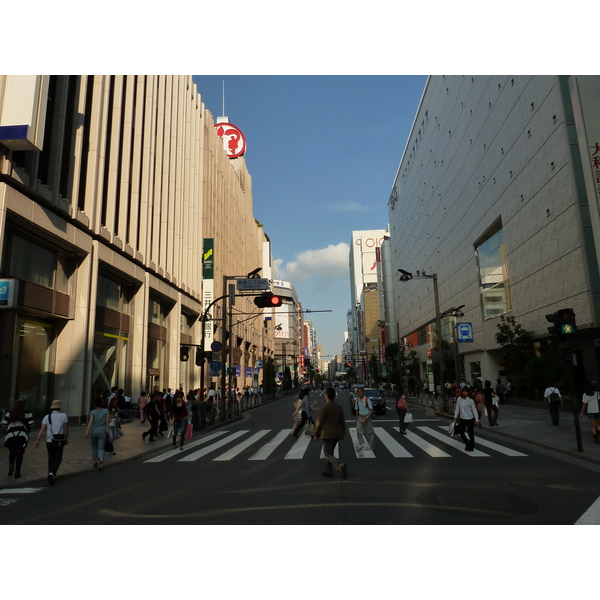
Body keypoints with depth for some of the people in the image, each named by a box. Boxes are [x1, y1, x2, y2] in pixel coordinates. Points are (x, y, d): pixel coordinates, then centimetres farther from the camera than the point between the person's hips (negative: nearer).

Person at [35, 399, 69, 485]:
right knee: (58, 459, 6)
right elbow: (66, 429, -5)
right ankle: (52, 473, -17)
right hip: (59, 441, -2)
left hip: (49, 441, 2)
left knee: (51, 458, 17)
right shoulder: (64, 416, -4)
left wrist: (38, 439, -11)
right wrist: (66, 438, 6)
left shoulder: (47, 417, 0)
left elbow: (42, 429, -9)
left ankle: (51, 476, 20)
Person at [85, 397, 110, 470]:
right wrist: (108, 431, 4)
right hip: (102, 432, -1)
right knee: (101, 448, 0)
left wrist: (87, 431, -16)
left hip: (94, 432, 1)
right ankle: (101, 460, -25)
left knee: (94, 447, 21)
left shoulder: (92, 412, -2)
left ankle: (95, 461, 27)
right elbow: (107, 421, -3)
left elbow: (90, 422, -13)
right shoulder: (106, 411, 0)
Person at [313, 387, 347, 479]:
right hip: (337, 434, 7)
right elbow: (342, 421, 7)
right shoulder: (339, 407, 3)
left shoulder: (324, 407, -16)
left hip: (327, 434, -7)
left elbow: (319, 422, -13)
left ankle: (340, 465, -22)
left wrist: (316, 434, -2)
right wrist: (343, 434, 14)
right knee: (330, 452, 20)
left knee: (328, 455, -1)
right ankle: (328, 471, 25)